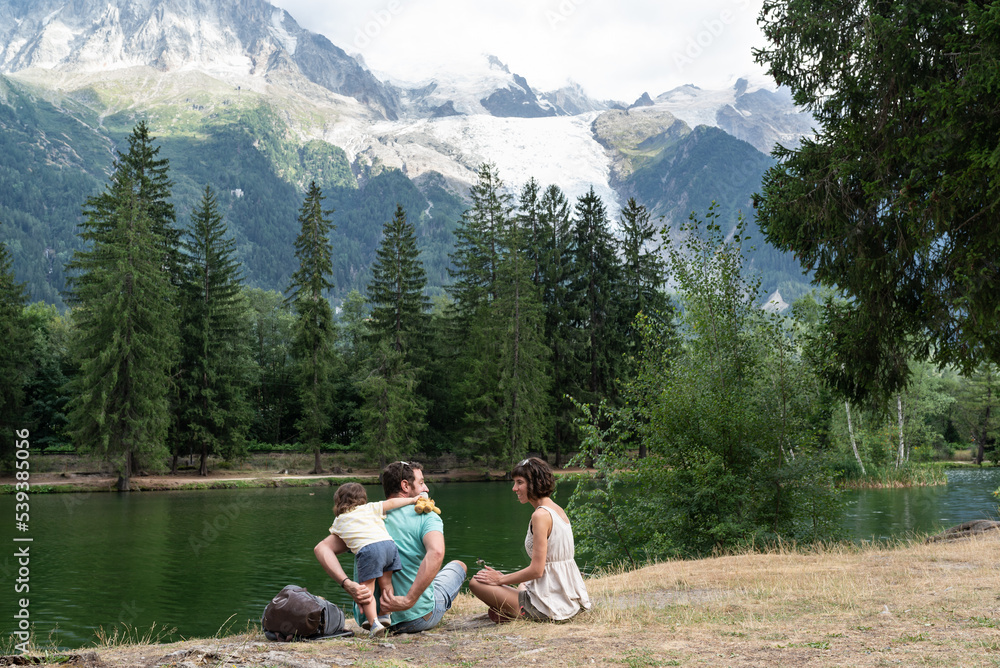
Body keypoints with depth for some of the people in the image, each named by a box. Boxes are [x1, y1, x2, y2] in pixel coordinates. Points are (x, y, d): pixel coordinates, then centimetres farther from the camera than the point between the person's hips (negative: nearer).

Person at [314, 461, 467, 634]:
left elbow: (322, 548, -5)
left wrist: (347, 584, -17)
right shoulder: (426, 517, -11)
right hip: (416, 618, -4)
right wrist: (408, 601, -30)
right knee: (458, 565, 24)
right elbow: (436, 553, -32)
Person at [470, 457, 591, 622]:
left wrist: (500, 579, -6)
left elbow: (536, 570, -20)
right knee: (523, 585, 41)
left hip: (550, 606, -9)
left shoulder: (541, 515, -18)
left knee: (476, 582, -4)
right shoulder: (559, 510, 9)